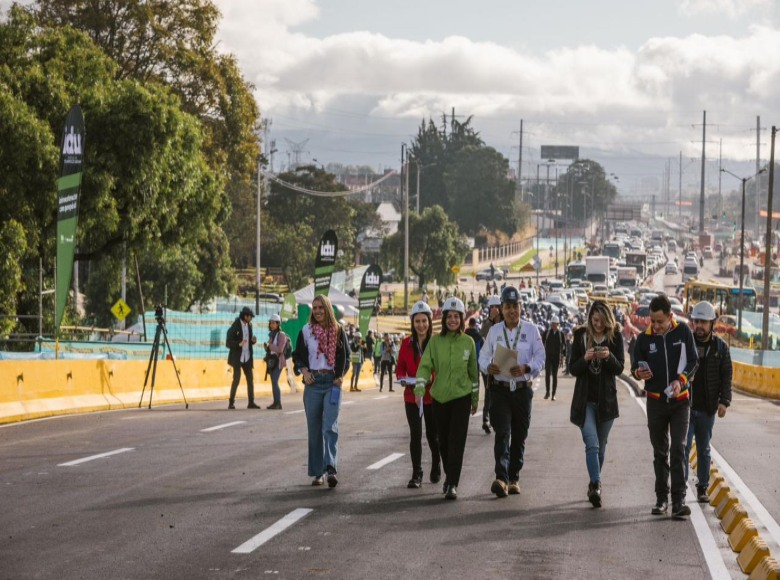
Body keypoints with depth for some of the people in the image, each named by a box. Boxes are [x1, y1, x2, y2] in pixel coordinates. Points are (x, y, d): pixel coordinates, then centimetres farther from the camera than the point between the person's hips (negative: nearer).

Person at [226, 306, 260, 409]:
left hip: (247, 358, 6)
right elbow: (228, 343, -13)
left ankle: (251, 402, 6)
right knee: (236, 379, -10)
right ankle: (231, 402, -2)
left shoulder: (249, 325, 8)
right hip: (237, 357, -6)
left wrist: (253, 340, -5)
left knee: (250, 378, 3)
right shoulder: (234, 327, -12)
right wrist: (239, 344, -30)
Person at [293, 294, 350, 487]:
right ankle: (317, 472, 10)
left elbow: (345, 356, 11)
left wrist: (340, 376, -4)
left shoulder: (338, 331, 5)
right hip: (312, 383, 2)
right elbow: (297, 355, 13)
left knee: (330, 426, -14)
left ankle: (331, 469, -23)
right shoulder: (306, 331, 7)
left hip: (332, 382, -2)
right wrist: (304, 371, -5)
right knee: (314, 429, 4)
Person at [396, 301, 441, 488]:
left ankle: (436, 466, 37)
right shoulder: (407, 343, 2)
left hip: (433, 395, -1)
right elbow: (400, 367, 8)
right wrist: (403, 378, -12)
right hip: (412, 395, 1)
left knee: (432, 434, 10)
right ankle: (416, 475, -1)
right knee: (415, 434, -6)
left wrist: (432, 379, -22)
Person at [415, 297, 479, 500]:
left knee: (457, 441, -10)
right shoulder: (435, 341, 0)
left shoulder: (468, 342, 2)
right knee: (443, 441, 9)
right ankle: (449, 475, 31)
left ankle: (452, 484, -11)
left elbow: (473, 371, 10)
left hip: (461, 397, -1)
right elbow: (425, 366, -7)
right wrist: (419, 387, -23)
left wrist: (475, 398, 14)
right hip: (439, 397, 1)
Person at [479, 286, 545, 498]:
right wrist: (489, 367, -17)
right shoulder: (494, 330, 7)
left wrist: (526, 368, -22)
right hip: (499, 390, -1)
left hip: (522, 390, 1)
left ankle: (513, 478, 19)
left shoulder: (531, 330, 2)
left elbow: (540, 359, -2)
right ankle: (501, 478, -25)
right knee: (502, 433, -14)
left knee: (519, 436, 8)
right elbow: (483, 357, 6)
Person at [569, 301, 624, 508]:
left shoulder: (615, 337, -1)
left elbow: (619, 368, -3)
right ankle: (596, 485, -23)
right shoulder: (581, 335, -1)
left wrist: (609, 357, -23)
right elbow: (573, 369, -1)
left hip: (606, 399, 1)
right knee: (592, 445, -14)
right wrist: (585, 359, -21)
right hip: (585, 399, -1)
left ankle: (594, 485, 24)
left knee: (600, 445, 11)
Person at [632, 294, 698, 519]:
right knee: (660, 452, 11)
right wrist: (638, 373, -20)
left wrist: (681, 380, -18)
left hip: (680, 400, -2)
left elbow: (693, 361, -1)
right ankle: (661, 498, 20)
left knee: (678, 449, -10)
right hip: (656, 401, 2)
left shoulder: (683, 332, -5)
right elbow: (635, 367, 4)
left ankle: (679, 500, -14)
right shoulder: (644, 338, -3)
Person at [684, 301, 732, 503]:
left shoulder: (720, 347, 3)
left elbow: (726, 375, 4)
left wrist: (724, 401, -7)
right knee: (683, 447, -5)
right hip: (685, 406, -2)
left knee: (704, 449, 11)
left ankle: (702, 488, 19)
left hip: (707, 408, 2)